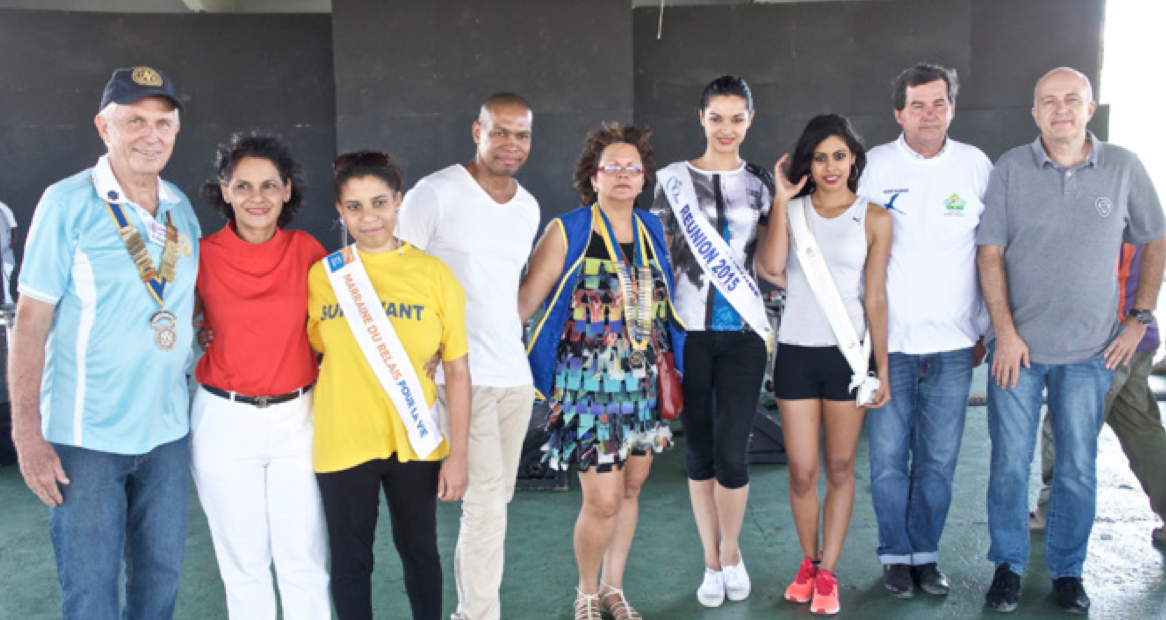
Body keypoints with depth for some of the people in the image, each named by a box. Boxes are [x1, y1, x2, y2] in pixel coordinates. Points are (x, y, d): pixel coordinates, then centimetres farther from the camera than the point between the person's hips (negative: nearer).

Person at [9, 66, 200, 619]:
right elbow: (30, 321, -9)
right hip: (85, 435, -4)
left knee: (161, 573, 16)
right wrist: (27, 433, -13)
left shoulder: (182, 208, 5)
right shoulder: (67, 202, -9)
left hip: (166, 429, 5)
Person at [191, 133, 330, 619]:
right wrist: (197, 335, -8)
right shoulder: (202, 255, -5)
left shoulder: (307, 250, -2)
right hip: (224, 420, 0)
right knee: (243, 562, 12)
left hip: (297, 417, 0)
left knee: (305, 561, 7)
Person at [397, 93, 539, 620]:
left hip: (516, 374, 6)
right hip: (462, 374, -6)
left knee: (495, 501, 11)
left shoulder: (529, 208, 12)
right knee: (486, 502, -8)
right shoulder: (434, 194, -8)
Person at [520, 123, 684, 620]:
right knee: (603, 499, -4)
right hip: (589, 384, -5)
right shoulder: (567, 232, -6)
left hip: (644, 383, 5)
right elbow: (524, 303, -9)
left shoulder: (654, 231, 7)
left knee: (631, 487, 14)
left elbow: (669, 301, 15)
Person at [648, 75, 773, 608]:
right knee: (699, 449, 8)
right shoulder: (673, 180, 5)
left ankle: (731, 552, 24)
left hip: (743, 331, 0)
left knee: (732, 451, -3)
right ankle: (712, 562, 25)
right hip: (689, 330, 0)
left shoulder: (760, 184, 8)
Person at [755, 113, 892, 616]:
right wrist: (782, 198, -12)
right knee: (802, 472, 4)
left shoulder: (874, 219, 2)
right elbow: (770, 267, -15)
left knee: (840, 469, 7)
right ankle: (808, 562, 27)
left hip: (847, 353, 0)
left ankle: (827, 572, 21)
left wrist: (882, 368, 1)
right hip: (796, 352, 1)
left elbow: (875, 298, 2)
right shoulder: (792, 210, 4)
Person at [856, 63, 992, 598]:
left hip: (952, 345, 2)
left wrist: (983, 329, 9)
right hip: (887, 342, -1)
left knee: (938, 461, 8)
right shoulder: (872, 167, -1)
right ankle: (896, 555, 22)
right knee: (888, 460, 5)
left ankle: (926, 554, 25)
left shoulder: (977, 166, 5)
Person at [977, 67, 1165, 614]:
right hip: (1017, 344, -1)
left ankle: (1067, 570, 25)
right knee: (1010, 463, 5)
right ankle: (1008, 565, 22)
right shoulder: (1010, 169, -2)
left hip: (1090, 349, 1)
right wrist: (1005, 331, -9)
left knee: (1078, 468, 8)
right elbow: (990, 252, -3)